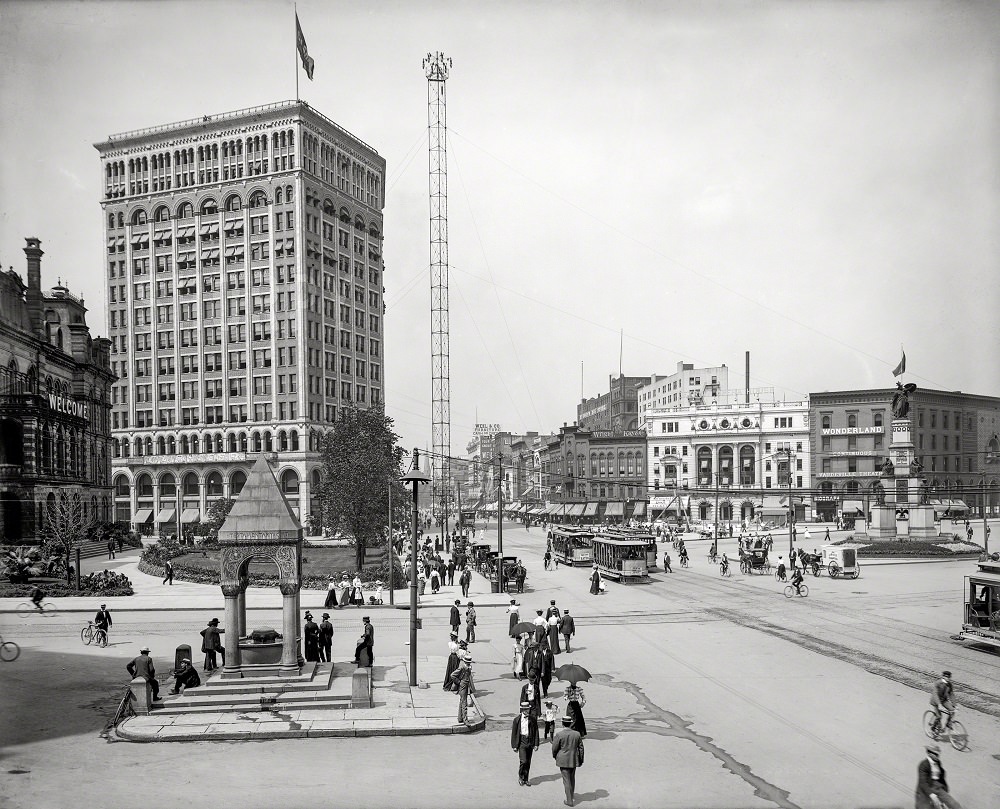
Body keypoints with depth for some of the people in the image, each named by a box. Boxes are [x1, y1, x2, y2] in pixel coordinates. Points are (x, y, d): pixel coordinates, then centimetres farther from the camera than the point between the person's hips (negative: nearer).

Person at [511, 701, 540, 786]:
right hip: (521, 741, -3)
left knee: (528, 762, 8)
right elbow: (513, 733, -2)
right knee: (523, 761, -13)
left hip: (530, 742, 3)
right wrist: (514, 745, -4)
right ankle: (520, 777, 10)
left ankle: (526, 779, 20)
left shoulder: (532, 719, 3)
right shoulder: (517, 719, -5)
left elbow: (536, 732, 7)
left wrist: (536, 744, 1)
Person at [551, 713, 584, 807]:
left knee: (567, 780, 4)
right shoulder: (577, 734, -6)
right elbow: (581, 748, 2)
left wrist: (554, 756, 12)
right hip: (574, 760, 4)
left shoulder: (559, 735, -16)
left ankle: (569, 800, 6)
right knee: (572, 778, 21)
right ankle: (571, 795, 36)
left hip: (563, 760, -4)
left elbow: (554, 748, -9)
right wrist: (581, 760, 14)